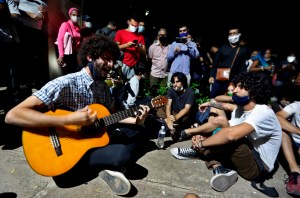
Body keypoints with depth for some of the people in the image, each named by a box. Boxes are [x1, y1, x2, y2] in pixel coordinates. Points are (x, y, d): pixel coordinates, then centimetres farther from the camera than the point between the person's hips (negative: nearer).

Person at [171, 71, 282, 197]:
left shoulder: (263, 113, -25)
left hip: (259, 167, -8)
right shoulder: (239, 109, 3)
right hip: (248, 157, 9)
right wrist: (204, 139, -20)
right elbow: (228, 134, -1)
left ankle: (196, 151, -10)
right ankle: (220, 169, -20)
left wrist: (201, 143, -26)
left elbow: (230, 135, -39)